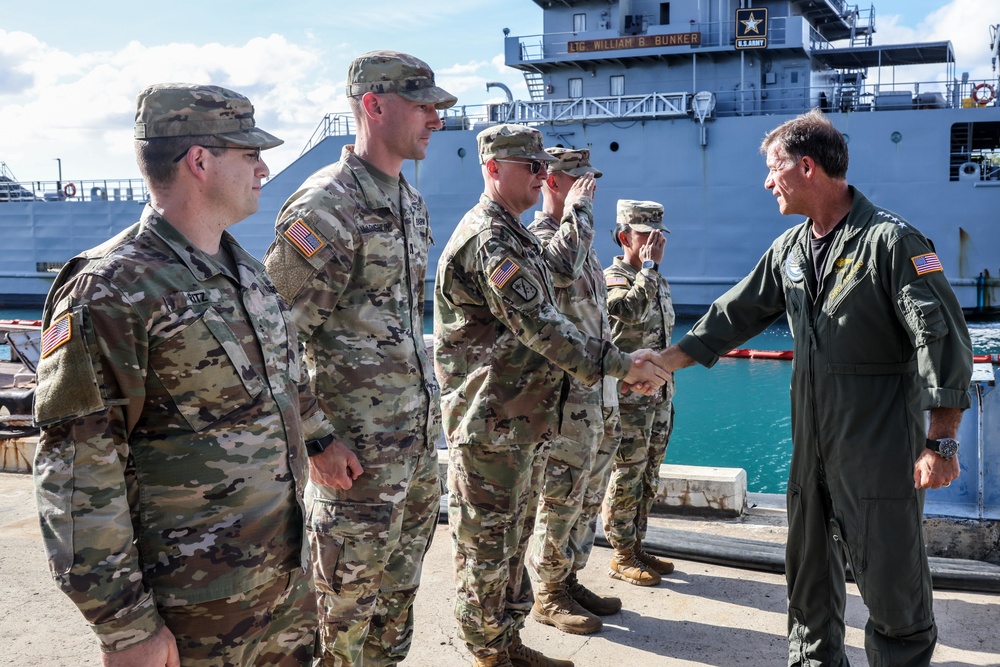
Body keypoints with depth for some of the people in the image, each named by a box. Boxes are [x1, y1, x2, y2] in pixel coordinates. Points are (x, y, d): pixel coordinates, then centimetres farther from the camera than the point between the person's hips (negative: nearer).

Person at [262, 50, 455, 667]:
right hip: (360, 439, -8)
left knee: (399, 590, 21)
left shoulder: (409, 201, 11)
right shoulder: (327, 206, -17)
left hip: (421, 431, 9)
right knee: (348, 600, 6)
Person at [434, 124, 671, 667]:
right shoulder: (489, 239, -18)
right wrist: (619, 364, -25)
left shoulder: (515, 236, 18)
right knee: (487, 543, 3)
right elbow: (539, 326, -26)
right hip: (491, 423, -10)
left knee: (512, 539, 18)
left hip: (524, 419, 10)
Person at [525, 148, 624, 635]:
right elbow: (563, 267, -37)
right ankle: (547, 595, 12)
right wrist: (576, 210, -20)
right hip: (567, 394, -9)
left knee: (588, 498, 16)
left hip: (597, 391, 9)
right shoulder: (537, 237, -10)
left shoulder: (577, 237, 20)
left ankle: (569, 580, 28)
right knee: (560, 498, -1)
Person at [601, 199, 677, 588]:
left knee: (648, 477, 14)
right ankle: (622, 557, 9)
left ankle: (636, 547, 25)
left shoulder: (657, 281, 16)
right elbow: (630, 310, -33)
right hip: (629, 397, -9)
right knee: (626, 477, -2)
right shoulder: (613, 278, -11)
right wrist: (649, 266, -22)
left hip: (659, 393, 9)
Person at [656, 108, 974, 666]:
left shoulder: (891, 240, -14)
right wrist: (665, 362, 13)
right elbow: (736, 314, 16)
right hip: (812, 447, 7)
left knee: (891, 578, 1)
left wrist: (941, 441, -20)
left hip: (881, 451, -7)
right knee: (811, 574, 17)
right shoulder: (790, 248, 9)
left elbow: (942, 339, -17)